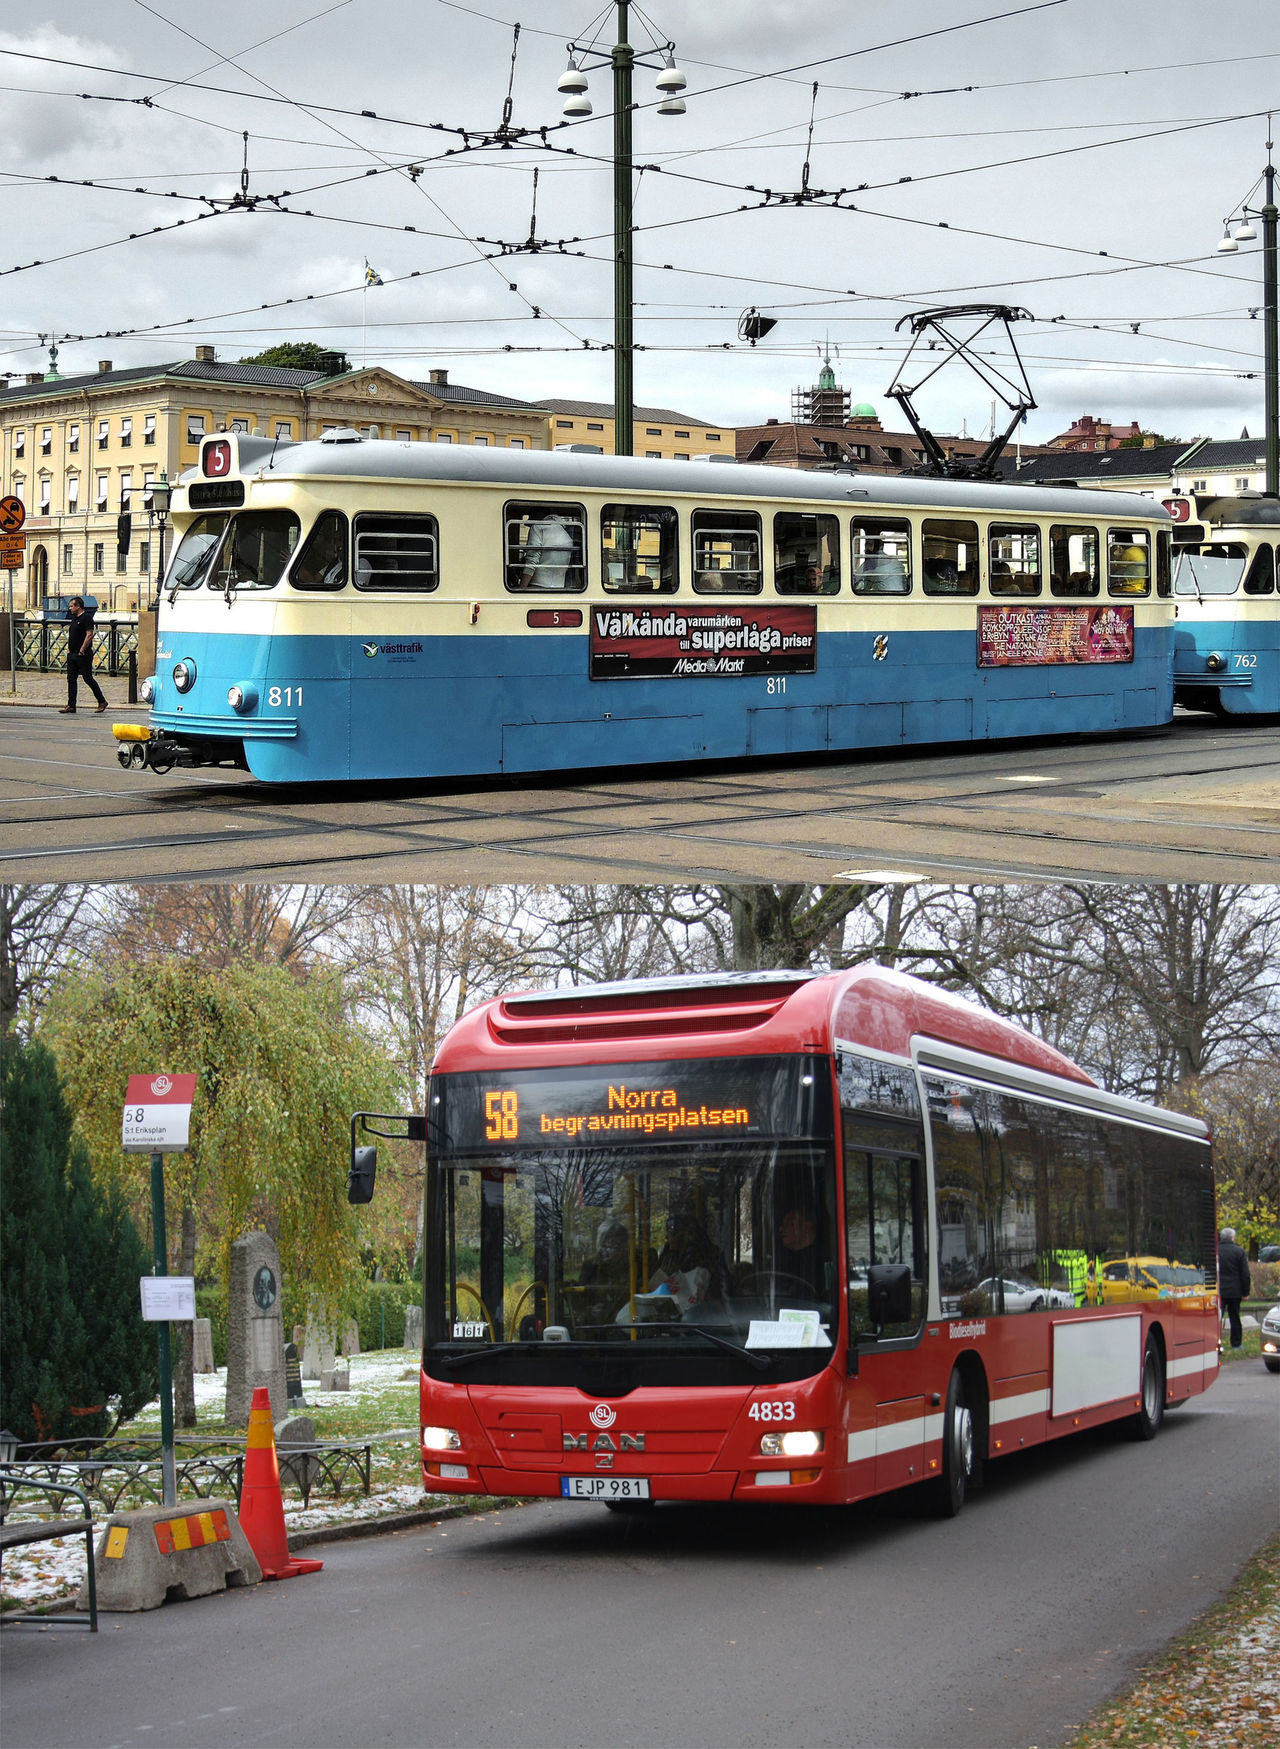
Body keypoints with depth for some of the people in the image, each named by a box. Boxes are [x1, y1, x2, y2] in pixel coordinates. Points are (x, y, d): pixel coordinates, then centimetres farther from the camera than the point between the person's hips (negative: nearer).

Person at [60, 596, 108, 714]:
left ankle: (102, 702, 7)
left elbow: (89, 635, -19)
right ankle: (71, 706, 6)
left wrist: (81, 651, -20)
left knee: (88, 678, -5)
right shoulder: (74, 618, 17)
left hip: (83, 655, -9)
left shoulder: (86, 618, -12)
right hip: (72, 654, 9)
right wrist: (68, 648, 13)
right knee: (71, 679, 5)